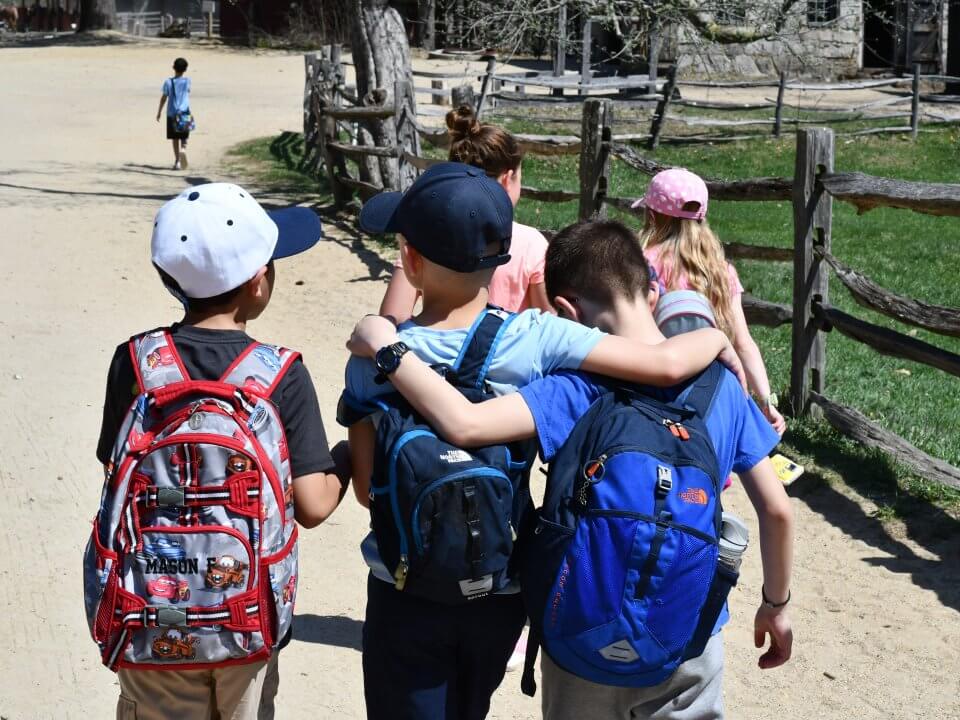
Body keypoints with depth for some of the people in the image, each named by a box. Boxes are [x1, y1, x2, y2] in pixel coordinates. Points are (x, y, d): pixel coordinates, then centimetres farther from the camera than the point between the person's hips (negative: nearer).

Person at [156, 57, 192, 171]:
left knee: (175, 138, 7)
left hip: (172, 114, 0)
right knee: (184, 137, 7)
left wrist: (159, 112, 8)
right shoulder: (187, 81, -3)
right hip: (184, 113, 0)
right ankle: (183, 149, -26)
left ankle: (177, 161, 5)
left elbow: (163, 98, -2)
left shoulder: (168, 82, -6)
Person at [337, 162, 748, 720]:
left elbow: (367, 489, -9)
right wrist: (716, 336, -1)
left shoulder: (374, 361, -16)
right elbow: (667, 364, -22)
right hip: (499, 591, 2)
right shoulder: (535, 339, -18)